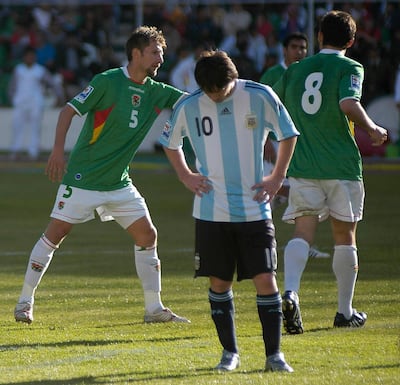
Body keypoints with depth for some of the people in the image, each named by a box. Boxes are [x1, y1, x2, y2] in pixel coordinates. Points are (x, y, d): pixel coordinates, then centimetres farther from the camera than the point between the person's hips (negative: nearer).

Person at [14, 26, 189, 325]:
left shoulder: (156, 92, 6)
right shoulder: (108, 82, -11)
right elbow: (70, 110, -11)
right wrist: (58, 150, -20)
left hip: (119, 183, 6)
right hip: (83, 177, -6)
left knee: (147, 236, 1)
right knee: (55, 234, -4)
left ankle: (154, 308, 8)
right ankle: (25, 301, 7)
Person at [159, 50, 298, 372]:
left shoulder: (260, 97, -6)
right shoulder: (189, 107, -2)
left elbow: (288, 135, 9)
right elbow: (170, 143, 18)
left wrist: (277, 178, 5)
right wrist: (186, 176, 8)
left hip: (254, 209, -1)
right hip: (212, 210, 1)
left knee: (265, 279, -7)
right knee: (219, 282, 5)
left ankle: (274, 354, 0)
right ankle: (230, 352, 17)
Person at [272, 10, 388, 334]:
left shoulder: (295, 70, 10)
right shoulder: (350, 68, -4)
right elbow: (349, 106, -21)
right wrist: (375, 131, -6)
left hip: (302, 165, 3)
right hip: (342, 166, -3)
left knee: (303, 232, -2)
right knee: (345, 236, 10)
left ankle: (290, 293, -27)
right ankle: (345, 311, 15)